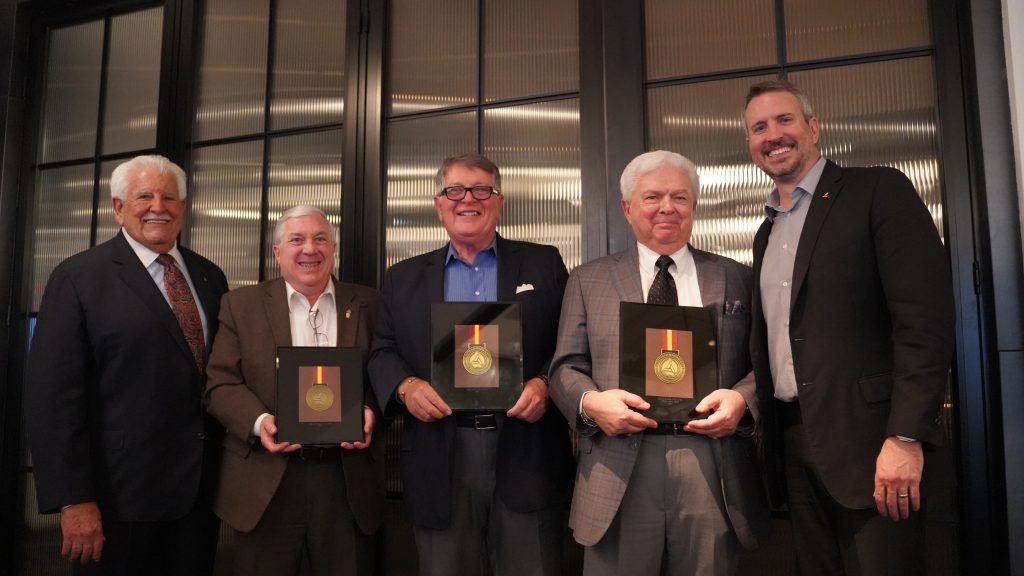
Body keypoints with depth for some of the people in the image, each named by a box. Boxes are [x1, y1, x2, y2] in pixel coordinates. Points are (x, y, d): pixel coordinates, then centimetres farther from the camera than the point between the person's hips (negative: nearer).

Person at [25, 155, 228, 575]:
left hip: (201, 492, 5)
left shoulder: (210, 276, 8)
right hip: (121, 495, -4)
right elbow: (52, 394, -11)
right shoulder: (77, 278, -6)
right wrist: (74, 500, -15)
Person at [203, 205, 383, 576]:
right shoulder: (241, 305, 6)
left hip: (347, 482, 1)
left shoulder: (367, 305, 7)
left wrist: (369, 413, -14)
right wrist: (259, 421, -17)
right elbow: (221, 383, 1)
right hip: (266, 481, 0)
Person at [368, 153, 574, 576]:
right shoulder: (403, 278, 13)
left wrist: (545, 383, -14)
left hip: (525, 454, -1)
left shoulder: (544, 264, 8)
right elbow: (382, 353, 10)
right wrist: (405, 386, -10)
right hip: (440, 460, 2)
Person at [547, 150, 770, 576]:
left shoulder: (735, 278, 12)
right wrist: (590, 402, -14)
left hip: (714, 469, 1)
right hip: (619, 473, 0)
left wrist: (741, 398, -11)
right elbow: (566, 368, 6)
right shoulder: (588, 281, 11)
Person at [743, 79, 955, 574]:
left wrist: (906, 436, -19)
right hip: (793, 442, 7)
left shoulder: (879, 192, -4)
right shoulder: (766, 234, 17)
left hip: (865, 437, -6)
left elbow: (924, 317, -13)